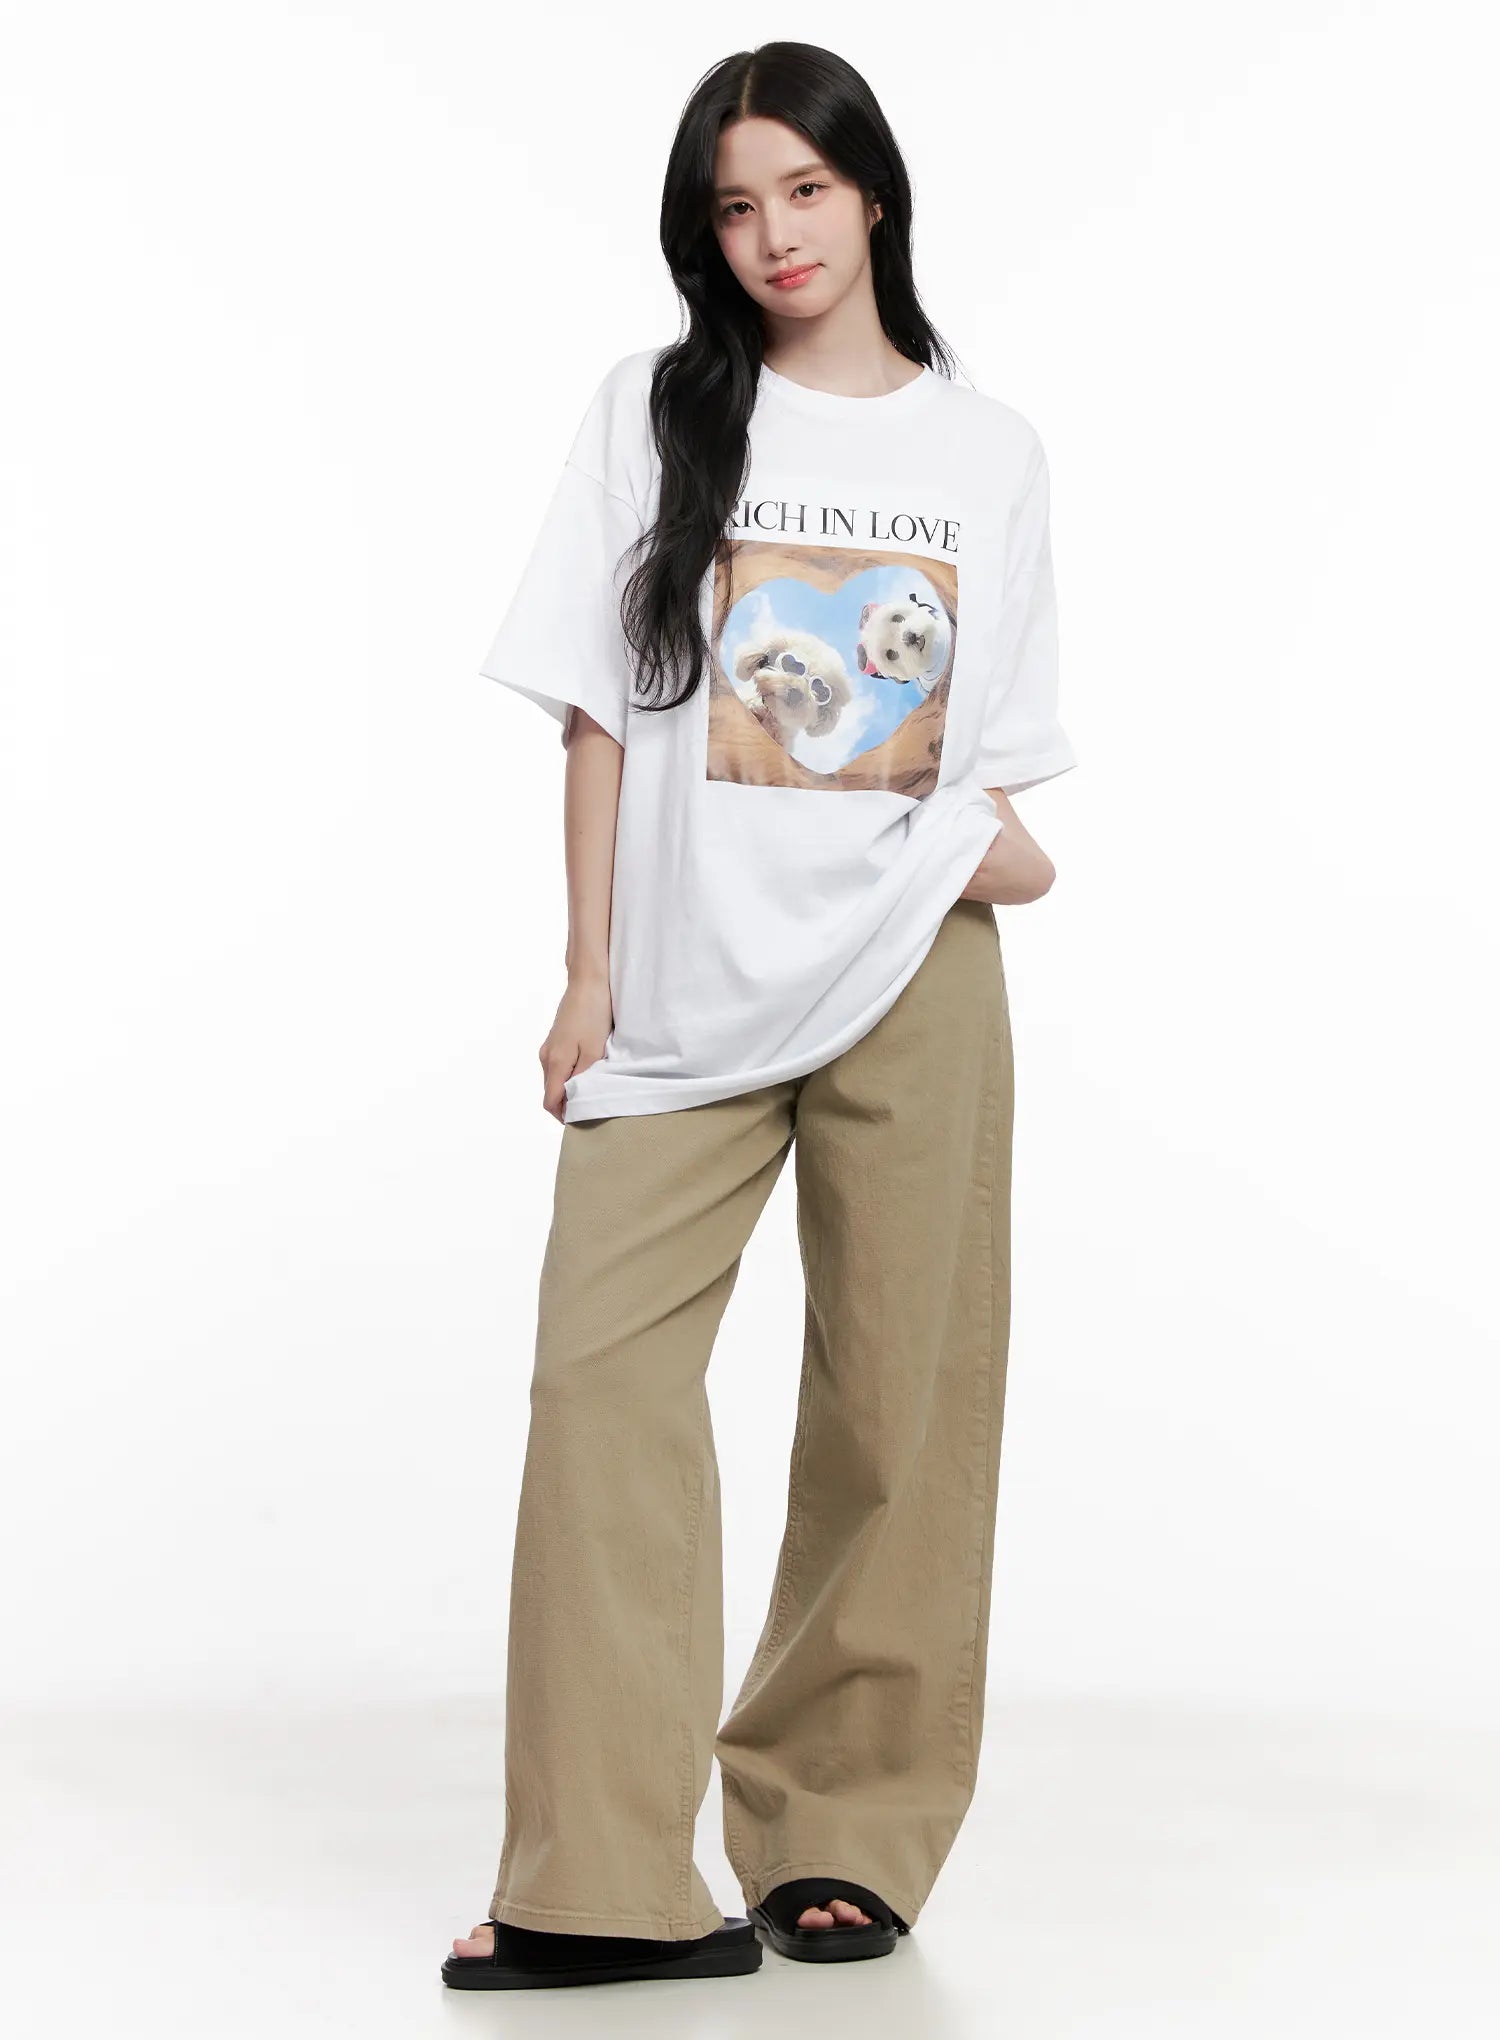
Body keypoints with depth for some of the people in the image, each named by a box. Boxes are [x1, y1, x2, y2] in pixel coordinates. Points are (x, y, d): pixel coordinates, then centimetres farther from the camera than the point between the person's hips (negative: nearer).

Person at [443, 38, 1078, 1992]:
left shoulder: (989, 451, 10)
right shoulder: (656, 412, 7)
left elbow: (998, 753, 14)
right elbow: (599, 717, 5)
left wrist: (1005, 847, -8)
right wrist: (590, 972, -1)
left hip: (911, 970, 1)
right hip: (687, 977, -1)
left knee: (899, 1404, 2)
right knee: (602, 1367, -11)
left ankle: (844, 1839, 14)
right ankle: (608, 1884, -8)